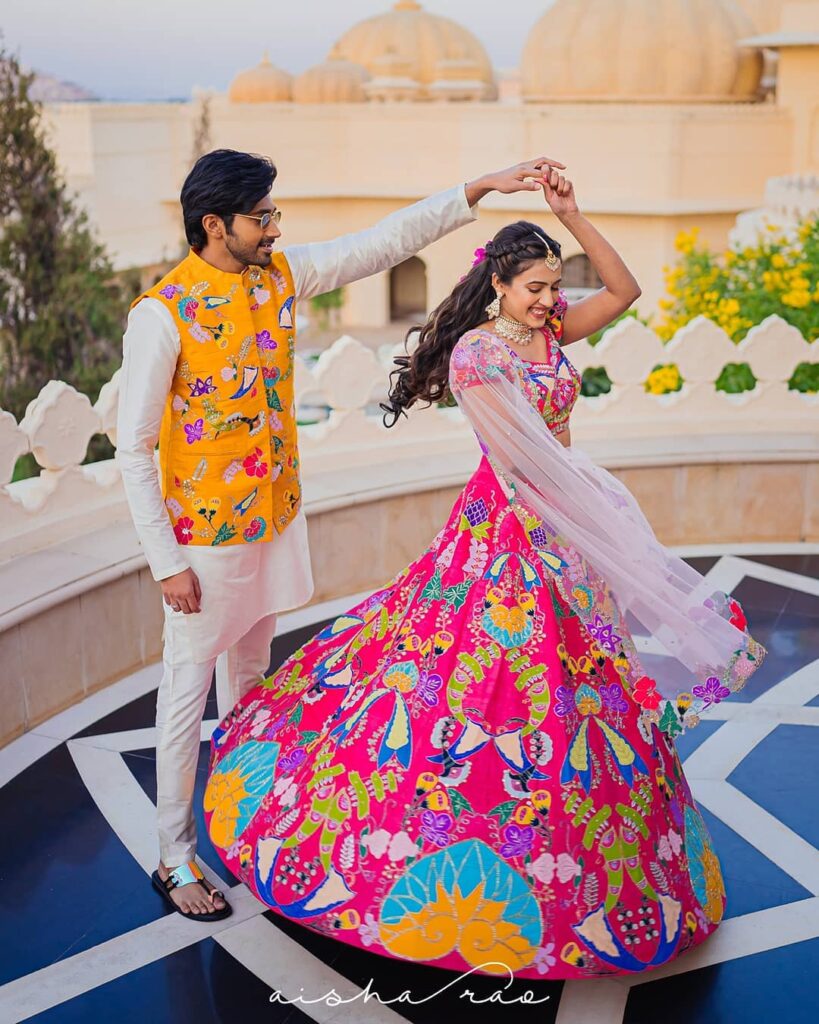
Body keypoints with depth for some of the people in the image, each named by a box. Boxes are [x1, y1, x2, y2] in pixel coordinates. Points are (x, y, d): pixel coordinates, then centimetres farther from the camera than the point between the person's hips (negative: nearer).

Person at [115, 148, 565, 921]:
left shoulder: (282, 275, -3)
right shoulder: (162, 314, -21)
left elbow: (388, 240, 2)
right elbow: (133, 449, -17)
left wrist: (480, 188, -4)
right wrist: (166, 563, -17)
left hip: (277, 517, 7)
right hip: (206, 537, -6)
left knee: (250, 673, 22)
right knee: (190, 689, 6)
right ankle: (174, 858, 21)